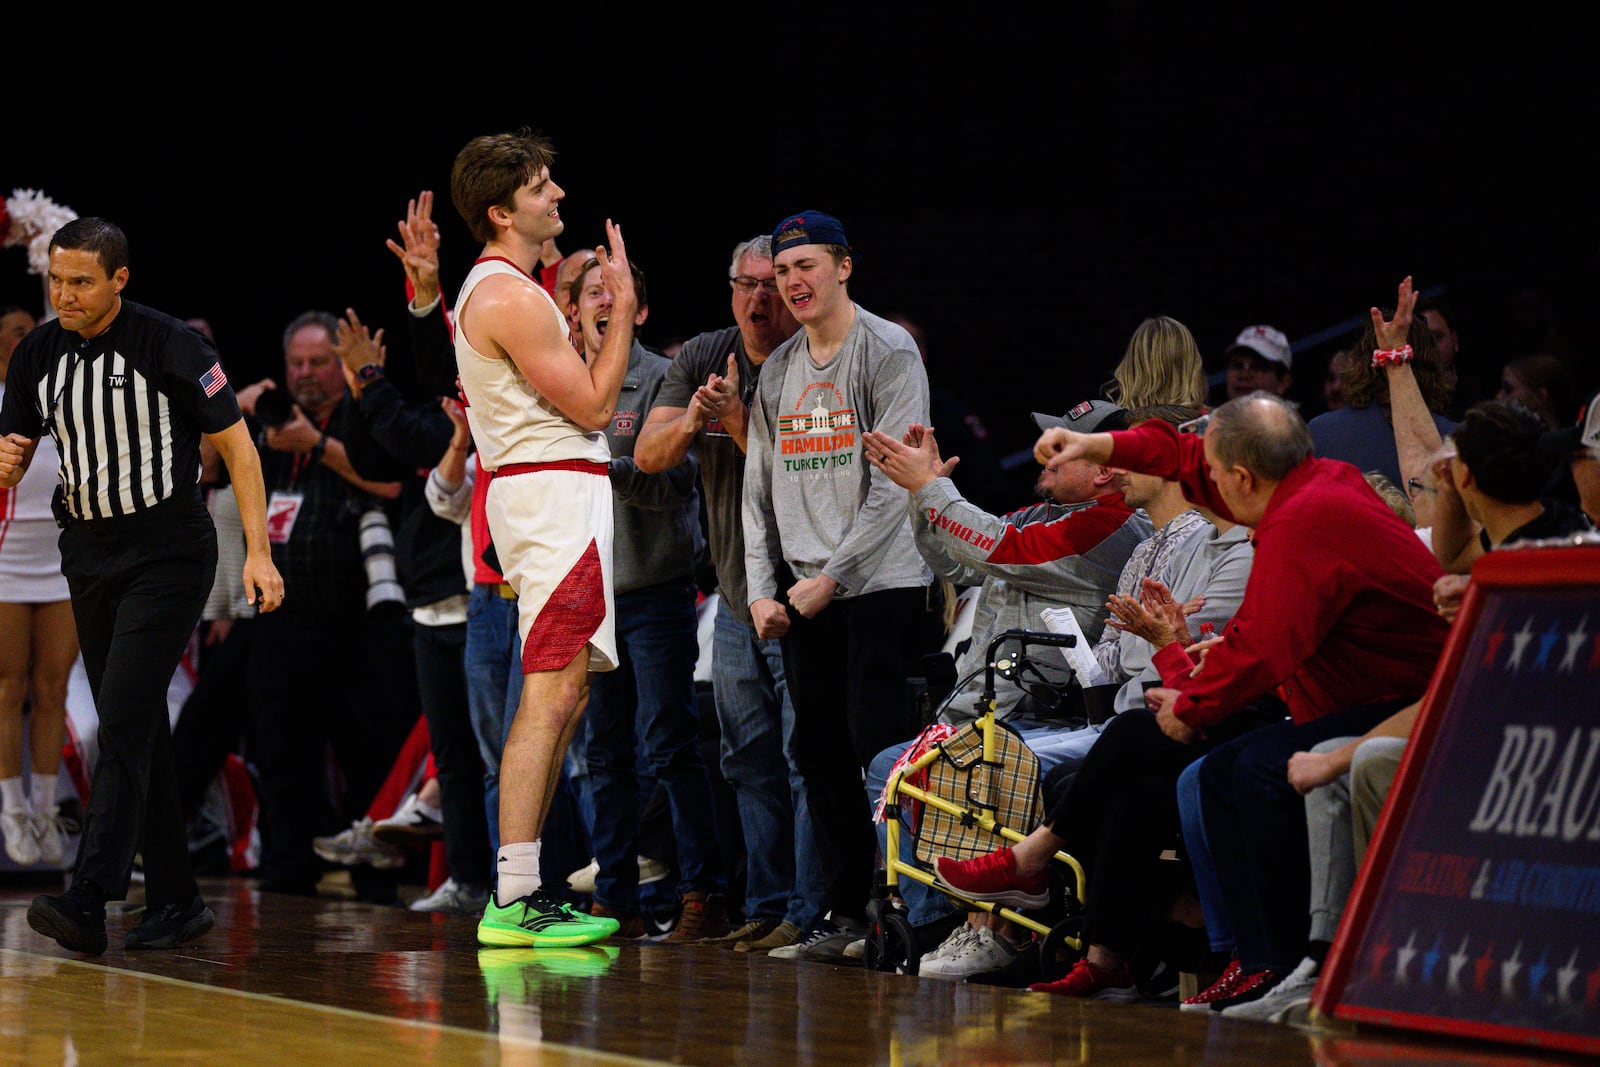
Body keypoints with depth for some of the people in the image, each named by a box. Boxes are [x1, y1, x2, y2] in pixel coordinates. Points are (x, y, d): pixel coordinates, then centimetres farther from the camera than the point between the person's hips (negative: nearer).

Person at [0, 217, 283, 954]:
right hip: (89, 554, 6)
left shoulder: (167, 345, -11)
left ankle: (87, 902, -24)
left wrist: (258, 553, -12)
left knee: (125, 722, -16)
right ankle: (175, 901, 15)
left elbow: (235, 444, -7)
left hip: (167, 553, -6)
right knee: (134, 730, 9)